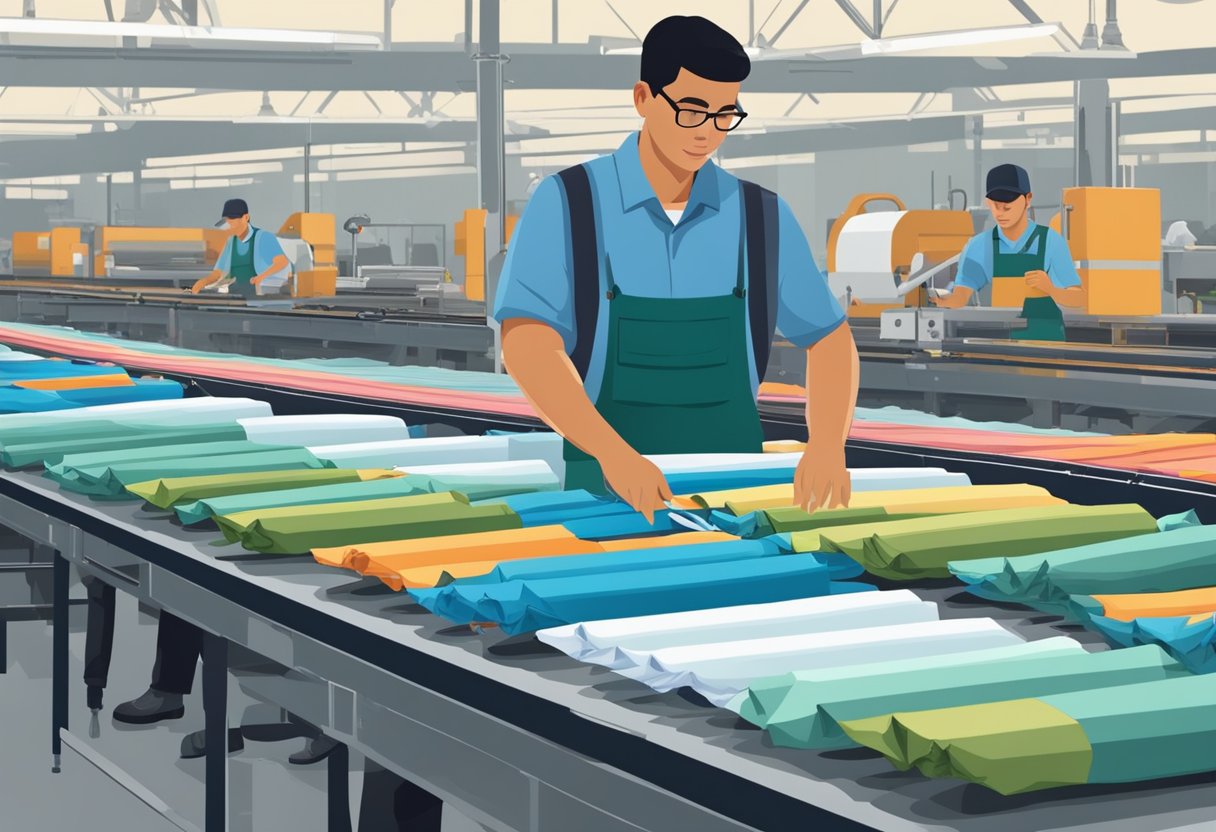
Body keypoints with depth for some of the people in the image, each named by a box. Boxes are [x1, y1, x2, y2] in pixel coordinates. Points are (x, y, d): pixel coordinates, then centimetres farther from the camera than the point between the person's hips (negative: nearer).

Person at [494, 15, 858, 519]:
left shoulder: (762, 217, 4)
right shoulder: (566, 205, -5)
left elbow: (830, 341, 10)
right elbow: (527, 346, -16)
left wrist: (827, 448, -9)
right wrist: (614, 454, -30)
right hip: (609, 491, -2)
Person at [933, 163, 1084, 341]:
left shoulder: (1050, 241, -9)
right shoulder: (979, 246, -3)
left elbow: (1079, 299, -9)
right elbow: (960, 297, -12)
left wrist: (1050, 288, -30)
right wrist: (941, 300, -35)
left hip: (1045, 340, -2)